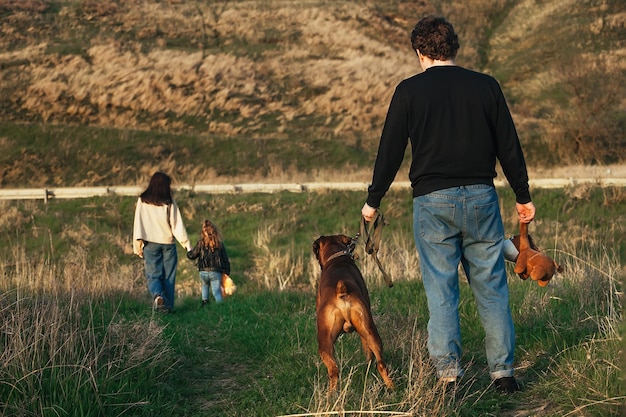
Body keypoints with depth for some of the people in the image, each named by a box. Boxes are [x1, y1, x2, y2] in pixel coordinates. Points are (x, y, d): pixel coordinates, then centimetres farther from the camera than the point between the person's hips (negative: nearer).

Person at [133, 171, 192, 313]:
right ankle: (168, 305, 5)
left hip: (150, 244, 0)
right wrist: (186, 243, 3)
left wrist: (138, 244, 0)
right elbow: (177, 224, -2)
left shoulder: (142, 201, 0)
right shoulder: (169, 202, -2)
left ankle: (157, 296, -26)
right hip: (168, 243, 0)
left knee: (153, 275, 1)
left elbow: (138, 224, -2)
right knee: (168, 276, 8)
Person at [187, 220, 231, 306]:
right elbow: (225, 260, 5)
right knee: (216, 292, -1)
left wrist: (188, 251, 28)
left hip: (203, 272, 1)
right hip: (216, 272, -1)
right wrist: (227, 273, 14)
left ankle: (204, 301, 18)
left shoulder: (201, 243, -2)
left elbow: (192, 256, 5)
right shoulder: (220, 244, 1)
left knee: (205, 286, 30)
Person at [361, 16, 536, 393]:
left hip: (432, 202, -1)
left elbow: (390, 151, 0)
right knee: (492, 289, 8)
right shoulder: (485, 86, 4)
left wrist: (373, 201, 12)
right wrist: (523, 196, 18)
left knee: (441, 292, 4)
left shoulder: (409, 91, -1)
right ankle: (503, 373, 9)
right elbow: (509, 146, 7)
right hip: (481, 197, 2)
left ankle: (449, 374, 3)